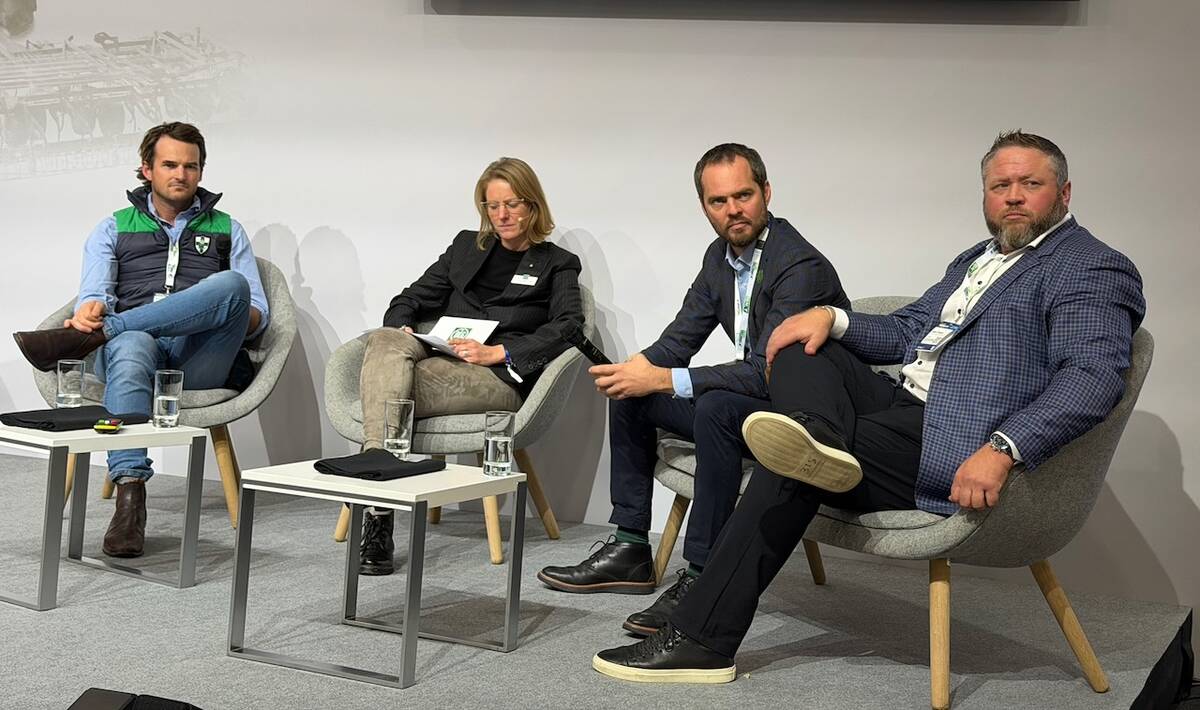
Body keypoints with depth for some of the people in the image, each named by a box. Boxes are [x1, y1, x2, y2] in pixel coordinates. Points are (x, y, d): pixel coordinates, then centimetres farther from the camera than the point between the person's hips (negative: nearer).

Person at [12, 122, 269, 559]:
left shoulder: (226, 229, 25)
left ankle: (78, 341, -34)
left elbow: (257, 312, 17)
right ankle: (130, 498, -51)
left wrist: (235, 317, -9)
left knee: (231, 285, -32)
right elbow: (95, 292, 8)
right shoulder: (114, 228, 24)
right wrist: (90, 309, -19)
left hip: (196, 358, 1)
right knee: (130, 348, -40)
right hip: (133, 341, 0)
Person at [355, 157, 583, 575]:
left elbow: (568, 326, -2)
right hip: (437, 361, 4)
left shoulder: (557, 265, 16)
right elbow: (414, 298, 24)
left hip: (500, 379, -4)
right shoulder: (467, 246, 29)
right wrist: (402, 328, -1)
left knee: (390, 383, -32)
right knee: (386, 341, -33)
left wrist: (497, 352, -15)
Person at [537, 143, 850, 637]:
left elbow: (766, 373, -30)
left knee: (716, 407, -36)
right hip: (751, 395, 9)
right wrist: (637, 368, -14)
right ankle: (630, 550, 8)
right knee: (630, 396, 7)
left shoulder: (801, 266, -23)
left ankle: (701, 576, -31)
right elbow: (681, 337, 9)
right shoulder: (721, 255, 5)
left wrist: (662, 378, -30)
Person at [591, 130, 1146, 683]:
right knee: (802, 346, -3)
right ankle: (816, 435, -36)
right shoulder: (975, 260, 25)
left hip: (955, 450, -9)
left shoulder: (1092, 269, -4)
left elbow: (1095, 374, -20)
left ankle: (701, 640, -18)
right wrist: (830, 318, 1)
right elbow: (903, 332, 24)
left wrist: (1002, 451, -35)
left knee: (791, 468, -19)